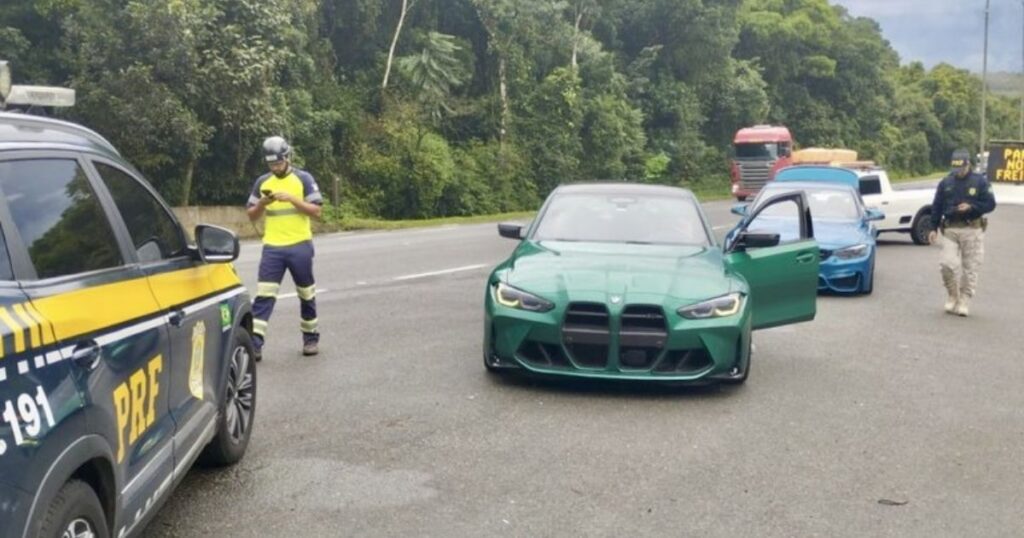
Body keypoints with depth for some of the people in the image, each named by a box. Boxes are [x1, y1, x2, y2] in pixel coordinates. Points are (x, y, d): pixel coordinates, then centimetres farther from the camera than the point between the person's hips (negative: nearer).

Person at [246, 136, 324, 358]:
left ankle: (311, 337, 25)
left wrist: (291, 198, -18)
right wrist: (262, 203, -10)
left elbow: (316, 211, -6)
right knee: (264, 295, -7)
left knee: (306, 294, 10)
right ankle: (255, 344, -9)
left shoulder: (304, 179, -2)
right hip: (272, 248, 2)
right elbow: (251, 215, 11)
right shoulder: (262, 182, 8)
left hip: (300, 246, -2)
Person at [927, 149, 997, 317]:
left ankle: (964, 303, 9)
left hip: (972, 230, -1)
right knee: (948, 264, -11)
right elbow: (936, 206, 11)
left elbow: (990, 204, -1)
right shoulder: (945, 183, 7)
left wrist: (971, 207, -17)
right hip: (950, 230, 1)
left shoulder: (980, 182, 1)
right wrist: (934, 228, 6)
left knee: (970, 269, 0)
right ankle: (953, 297, 10)